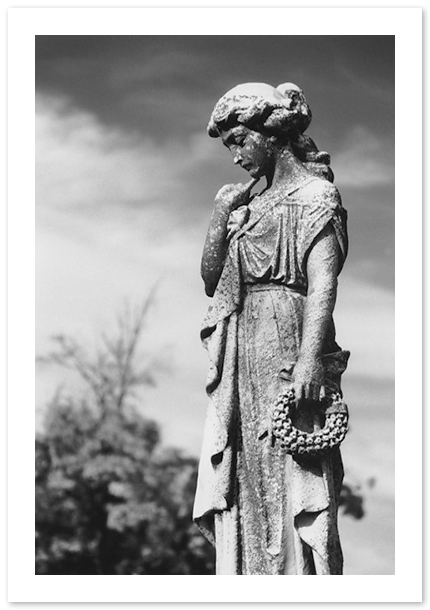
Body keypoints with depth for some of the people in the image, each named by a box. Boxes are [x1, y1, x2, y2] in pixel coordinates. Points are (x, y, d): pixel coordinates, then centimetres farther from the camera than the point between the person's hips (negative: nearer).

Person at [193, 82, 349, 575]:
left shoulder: (314, 196, -2)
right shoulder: (251, 204, 21)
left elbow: (323, 284, -14)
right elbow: (211, 280, 19)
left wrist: (311, 359, -26)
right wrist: (221, 213, 7)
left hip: (287, 347, -7)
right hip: (241, 358, 8)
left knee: (290, 489, -10)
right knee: (243, 492, 4)